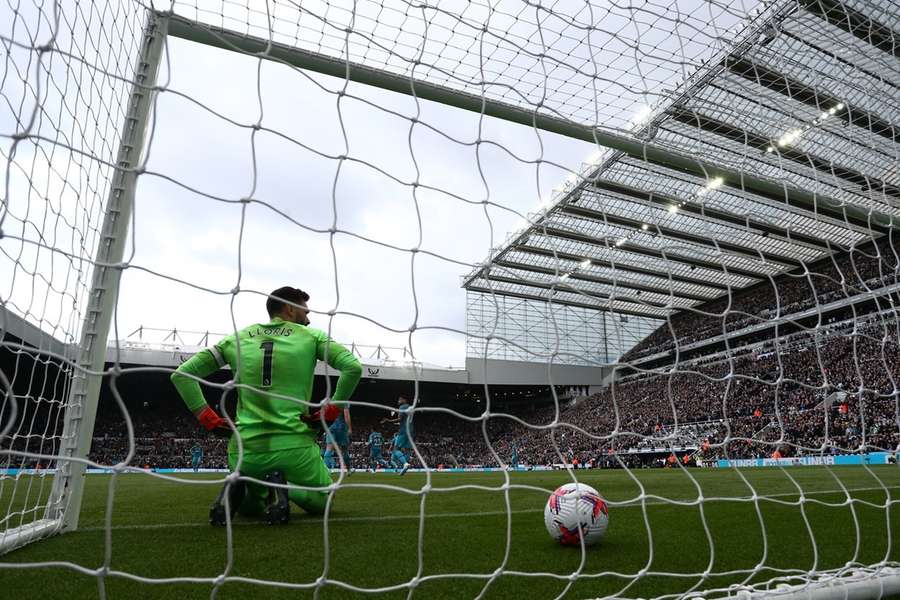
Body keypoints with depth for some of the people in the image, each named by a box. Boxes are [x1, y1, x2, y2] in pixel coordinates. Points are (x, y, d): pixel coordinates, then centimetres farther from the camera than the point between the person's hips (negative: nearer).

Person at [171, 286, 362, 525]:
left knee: (249, 506, 33)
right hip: (294, 446, -4)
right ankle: (280, 490, -8)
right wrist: (331, 411, -1)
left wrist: (208, 418, 10)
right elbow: (353, 367, -9)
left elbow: (181, 374, 9)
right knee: (323, 500, 21)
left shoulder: (238, 338, 10)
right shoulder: (310, 336, 2)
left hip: (246, 449, 4)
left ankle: (237, 490, -1)